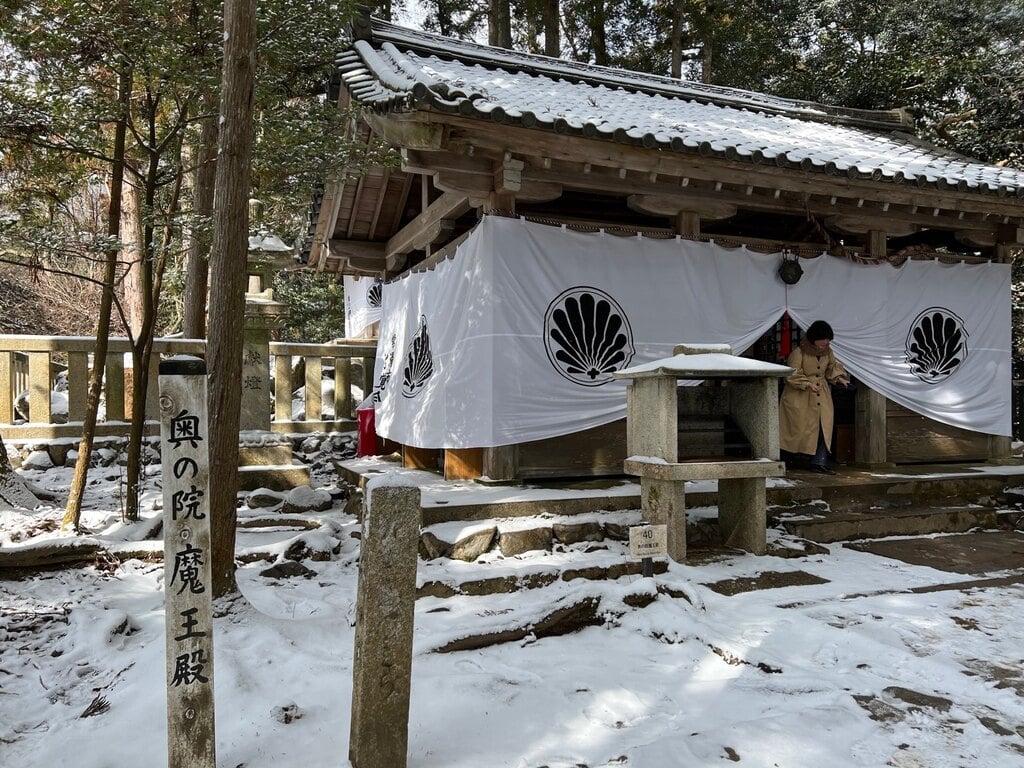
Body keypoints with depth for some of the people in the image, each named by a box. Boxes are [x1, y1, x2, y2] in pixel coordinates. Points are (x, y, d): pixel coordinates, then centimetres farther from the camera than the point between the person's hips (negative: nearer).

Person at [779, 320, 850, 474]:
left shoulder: (827, 352, 5)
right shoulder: (798, 353, -15)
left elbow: (833, 367, 21)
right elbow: (792, 375, -16)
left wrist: (838, 377, 1)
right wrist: (808, 384, -27)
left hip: (821, 396, 6)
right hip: (800, 398, -6)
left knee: (824, 428, -1)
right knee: (799, 429, -2)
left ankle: (819, 462, 4)